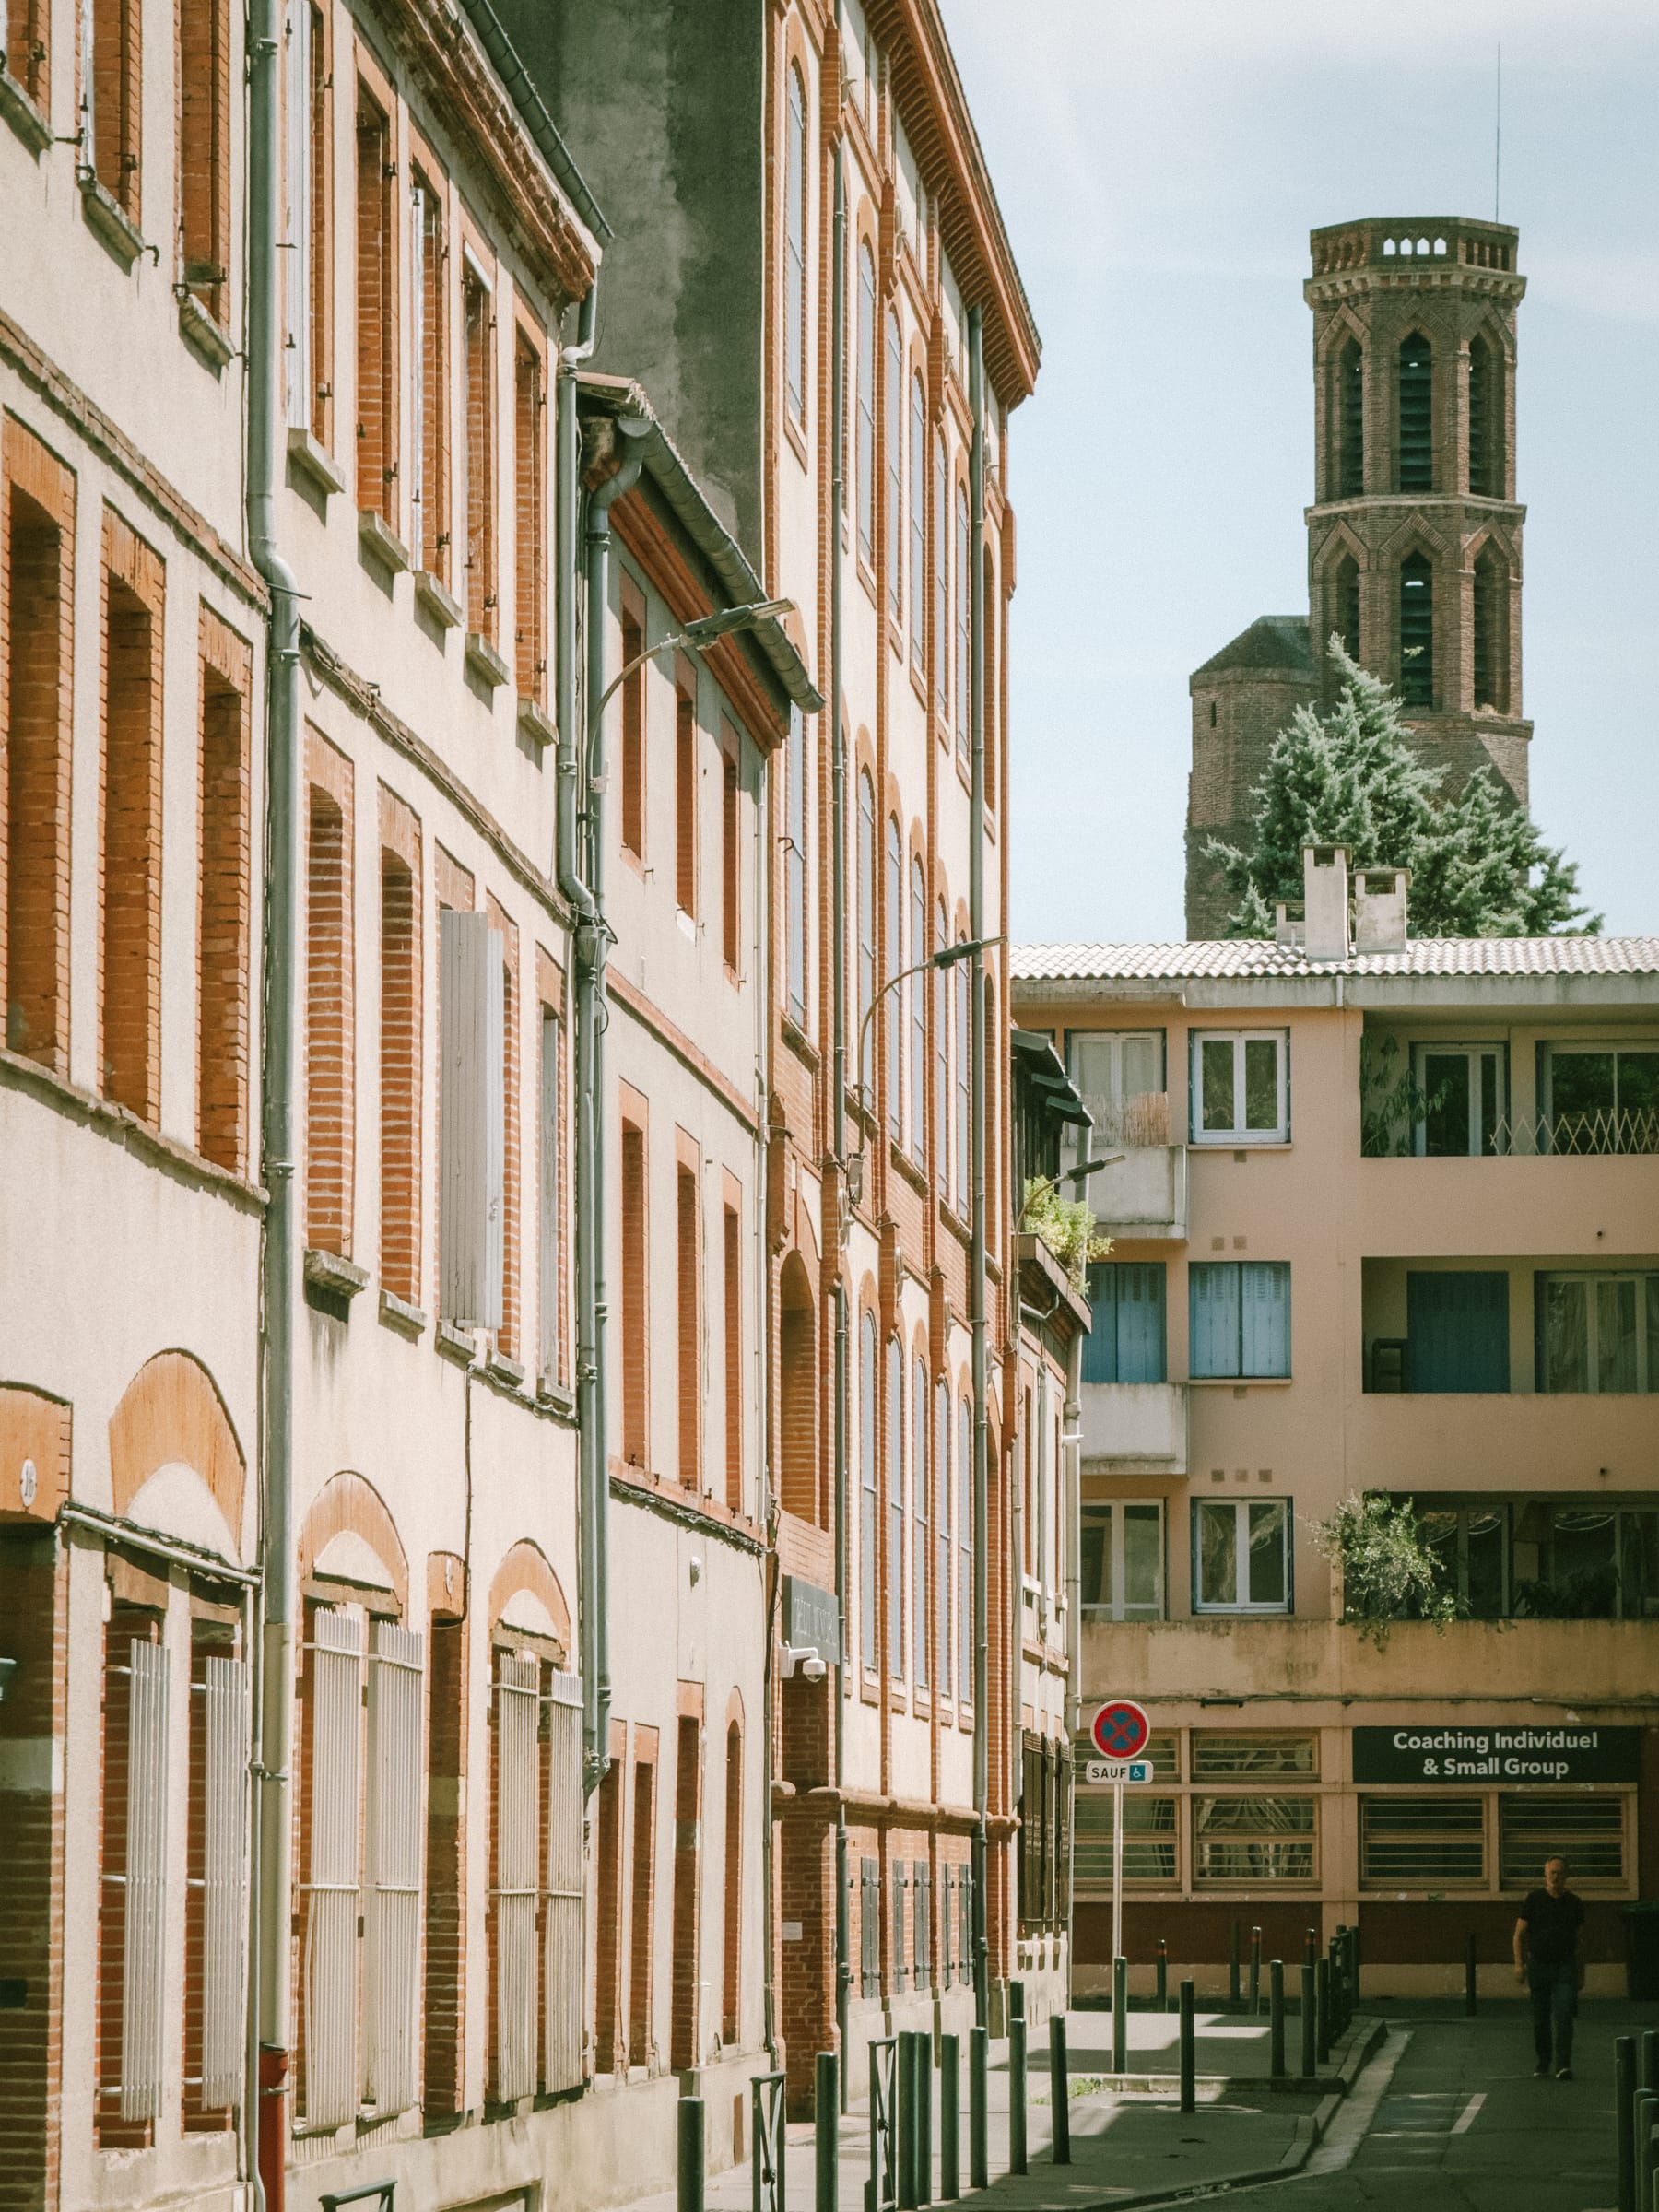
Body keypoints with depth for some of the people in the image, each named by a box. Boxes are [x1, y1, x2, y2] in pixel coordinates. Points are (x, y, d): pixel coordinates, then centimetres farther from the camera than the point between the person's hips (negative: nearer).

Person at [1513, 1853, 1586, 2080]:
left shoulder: (1574, 1903, 6)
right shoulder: (1534, 1899, 0)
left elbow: (1577, 1938, 14)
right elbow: (1519, 1934, 3)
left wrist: (1580, 1970, 12)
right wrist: (1519, 1963, -6)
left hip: (1565, 1967, 0)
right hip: (1538, 1965, 0)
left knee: (1563, 2016, -12)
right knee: (1540, 2019, 7)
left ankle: (1563, 2065, -16)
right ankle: (1542, 2063, 23)